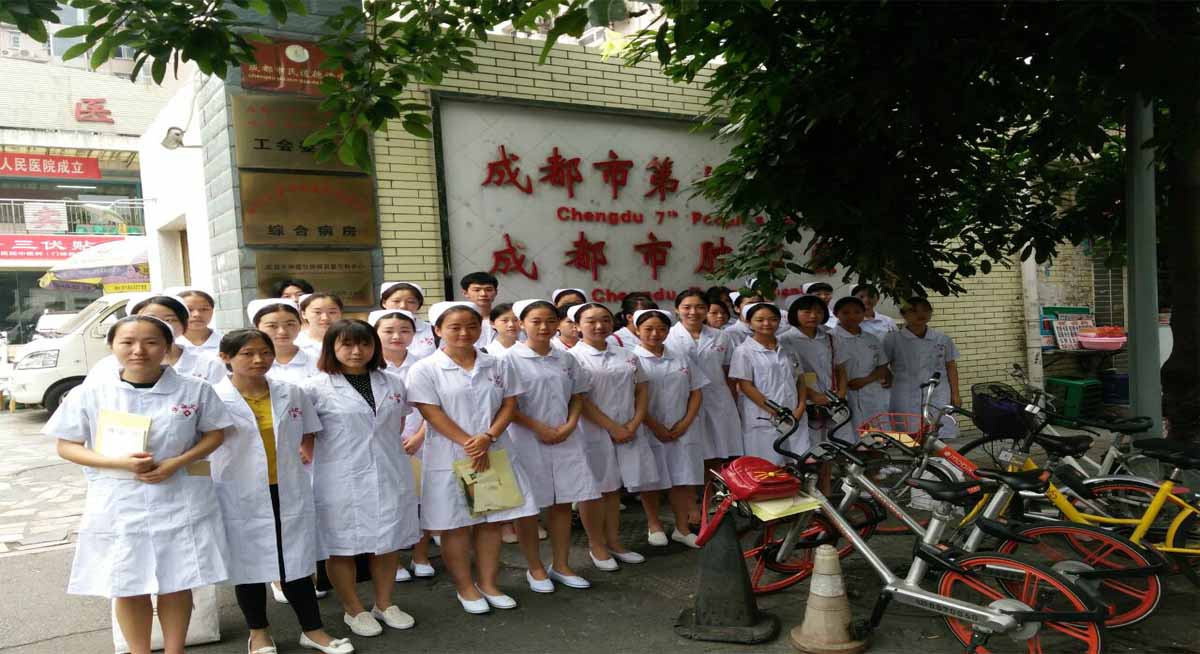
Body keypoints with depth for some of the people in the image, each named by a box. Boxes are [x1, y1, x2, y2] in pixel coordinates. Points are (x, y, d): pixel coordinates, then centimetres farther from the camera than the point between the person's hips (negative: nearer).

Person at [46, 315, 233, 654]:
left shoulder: (195, 389, -5)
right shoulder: (89, 393, -5)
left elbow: (214, 434, 3)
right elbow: (67, 446, -1)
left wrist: (176, 463, -14)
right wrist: (119, 463, -17)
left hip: (180, 501, 0)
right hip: (118, 503, 0)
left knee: (176, 583, 9)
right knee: (127, 586, 9)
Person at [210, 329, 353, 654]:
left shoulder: (291, 393, 3)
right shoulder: (214, 398, -8)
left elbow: (308, 433, 15)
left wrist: (303, 458, 6)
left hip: (290, 492, 2)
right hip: (241, 496, -2)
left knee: (297, 561, 9)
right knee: (249, 564, 11)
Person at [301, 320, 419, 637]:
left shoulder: (393, 384, 6)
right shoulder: (316, 388, -8)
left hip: (389, 476, 4)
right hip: (341, 480, -4)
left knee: (390, 542, 12)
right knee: (341, 546, 7)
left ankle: (384, 604, 30)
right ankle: (354, 610, 25)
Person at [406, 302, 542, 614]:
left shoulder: (498, 365, 6)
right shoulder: (425, 369, -6)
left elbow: (509, 404, 3)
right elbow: (433, 413, -11)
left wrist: (487, 438, -13)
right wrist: (469, 444, -17)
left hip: (495, 454, 4)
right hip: (450, 457, -4)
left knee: (491, 521, 10)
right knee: (456, 525, 5)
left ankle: (488, 583, 25)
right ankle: (465, 588, 21)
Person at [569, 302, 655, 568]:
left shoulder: (627, 356, 11)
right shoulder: (573, 357, -7)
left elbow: (642, 391, 10)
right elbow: (579, 399, -13)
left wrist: (634, 424, -6)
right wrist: (612, 427, -16)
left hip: (628, 432, 5)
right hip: (593, 431, -5)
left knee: (613, 488, 15)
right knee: (594, 489, 4)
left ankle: (614, 541, 26)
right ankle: (596, 545, 18)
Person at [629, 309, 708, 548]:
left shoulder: (681, 358, 9)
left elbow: (696, 393, 9)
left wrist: (685, 423, -3)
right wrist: (655, 426, -12)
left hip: (682, 431, 3)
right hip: (648, 430, -3)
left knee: (683, 480, 5)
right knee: (650, 480, 7)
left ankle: (682, 528, 18)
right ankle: (653, 524, 25)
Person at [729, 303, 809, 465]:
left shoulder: (788, 349, 15)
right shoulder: (744, 351, -2)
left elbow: (800, 380, 17)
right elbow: (746, 387, -7)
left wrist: (800, 408, -1)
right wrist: (776, 412, -11)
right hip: (763, 419, -5)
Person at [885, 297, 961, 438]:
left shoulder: (942, 339, 8)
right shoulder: (893, 340, 0)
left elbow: (951, 367, 14)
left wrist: (955, 395, 14)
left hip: (938, 401, 2)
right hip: (906, 404, -2)